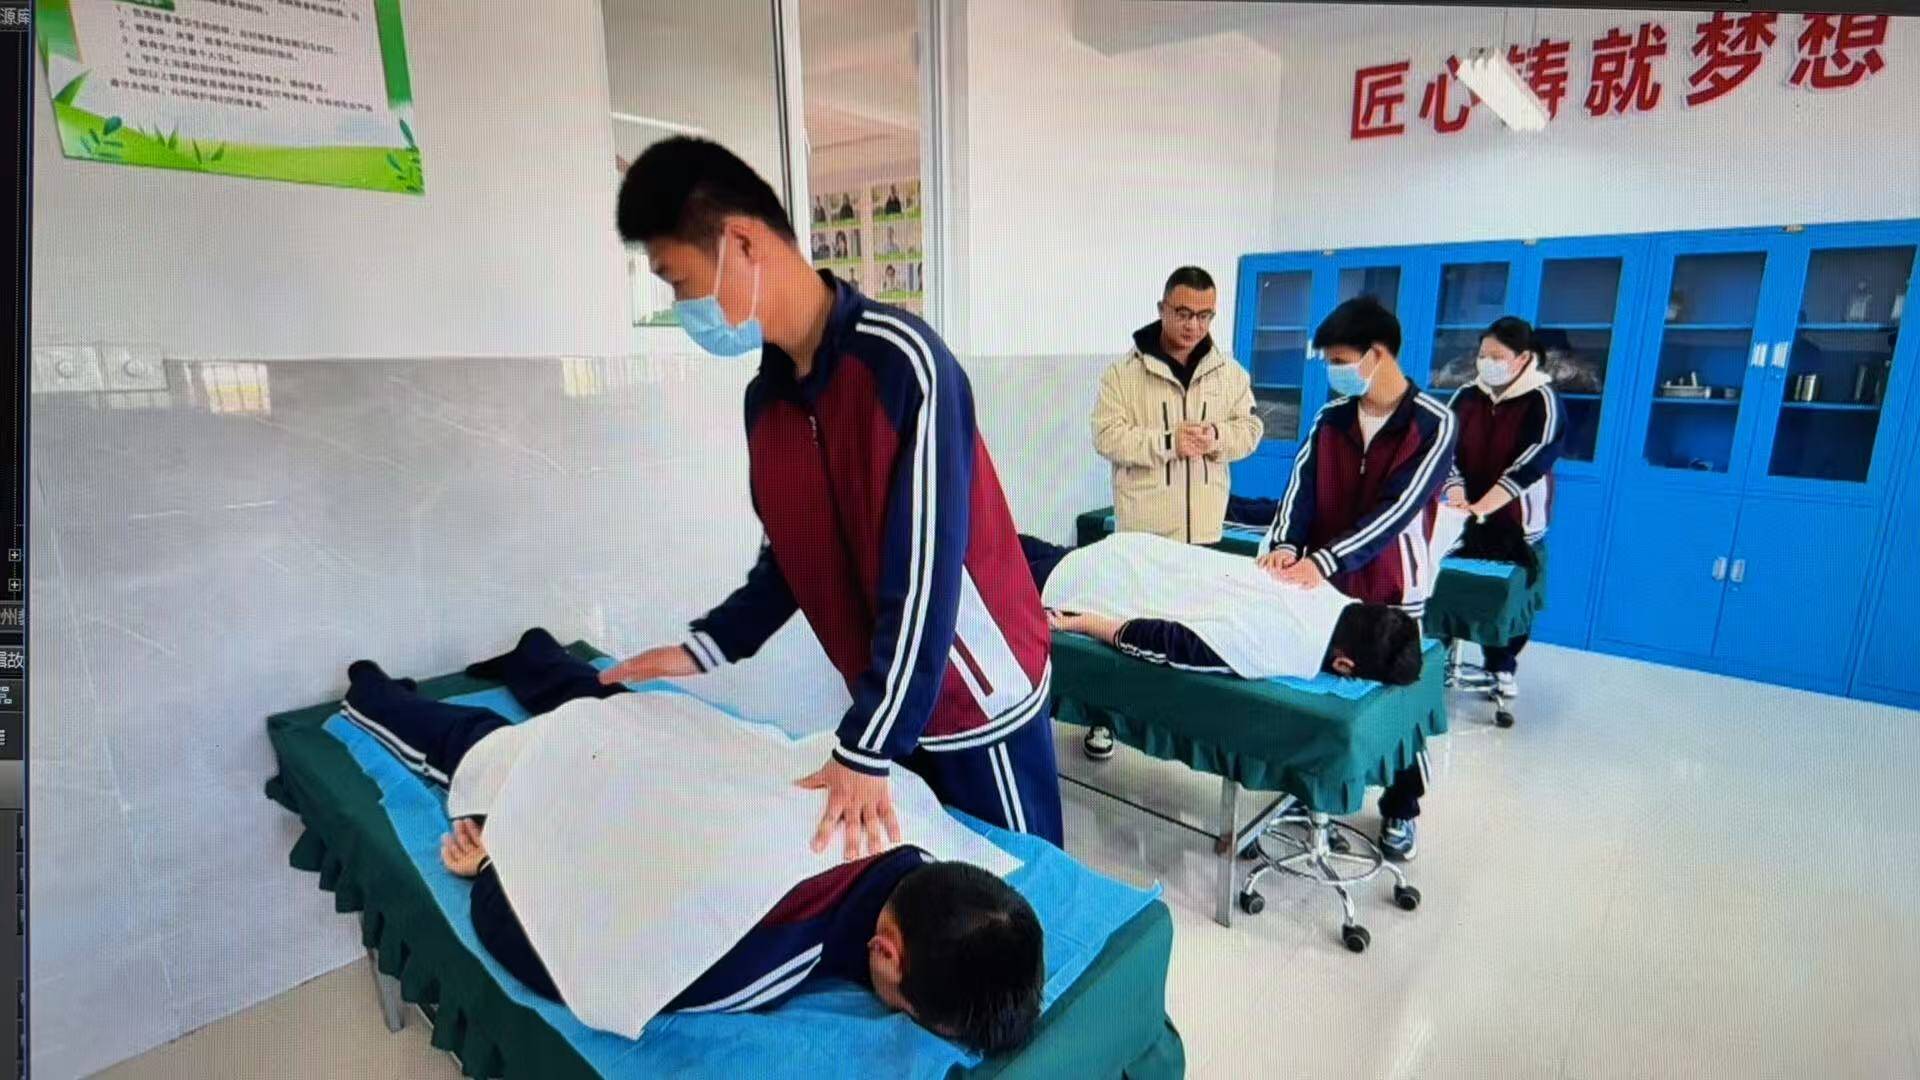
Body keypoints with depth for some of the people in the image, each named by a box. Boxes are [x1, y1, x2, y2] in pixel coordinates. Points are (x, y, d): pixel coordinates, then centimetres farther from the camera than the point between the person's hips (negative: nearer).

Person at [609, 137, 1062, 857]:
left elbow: (924, 571, -25)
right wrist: (703, 648, 2)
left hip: (976, 695, -6)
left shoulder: (901, 360, -22)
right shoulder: (764, 397, 2)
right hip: (889, 701, 7)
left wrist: (867, 749, -23)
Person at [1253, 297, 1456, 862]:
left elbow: (1396, 508, -22)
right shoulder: (1331, 416, 3)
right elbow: (1302, 484, -6)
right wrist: (1285, 544, -26)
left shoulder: (1434, 423, -12)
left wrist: (1323, 560, -32)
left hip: (1390, 591, -4)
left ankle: (1400, 809, 31)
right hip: (1325, 583, 4)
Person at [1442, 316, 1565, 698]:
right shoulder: (1466, 396, 0)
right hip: (1470, 517, 3)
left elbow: (1527, 467, -21)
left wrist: (1478, 509, -28)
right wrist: (1458, 500, -20)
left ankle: (1503, 667, 23)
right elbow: (1447, 451, -3)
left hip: (1517, 523, -3)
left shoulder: (1543, 402, -12)